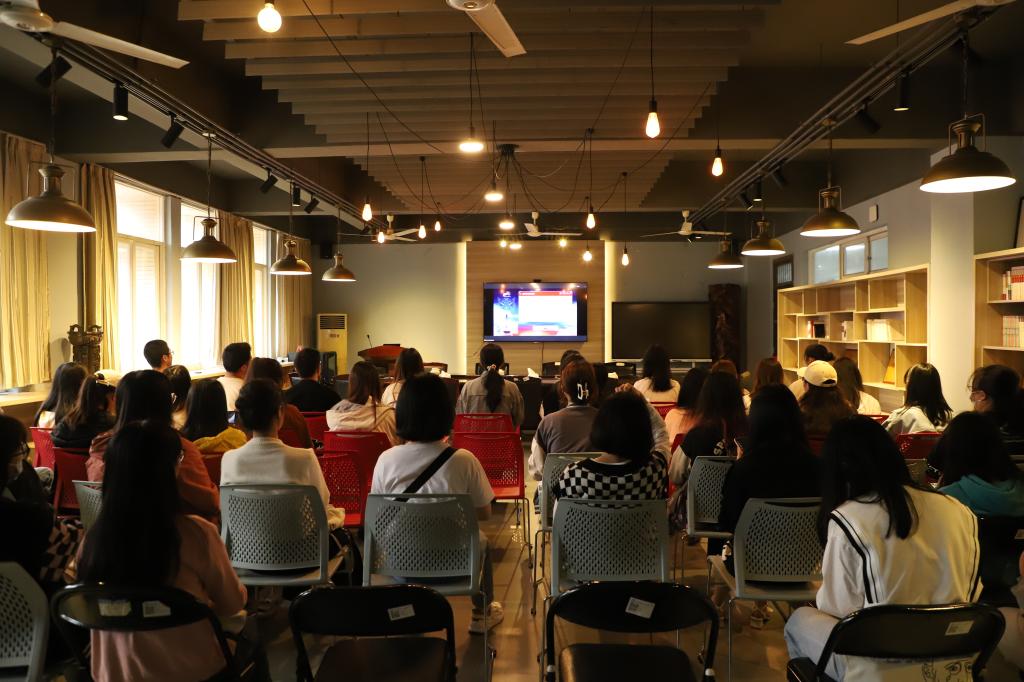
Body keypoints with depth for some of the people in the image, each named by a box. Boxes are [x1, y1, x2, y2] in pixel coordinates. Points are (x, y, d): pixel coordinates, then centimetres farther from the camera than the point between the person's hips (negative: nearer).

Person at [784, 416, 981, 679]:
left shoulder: (846, 519, -18)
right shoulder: (957, 510, -4)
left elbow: (836, 608, -8)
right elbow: (969, 594, 8)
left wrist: (822, 594, 13)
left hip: (881, 666, -5)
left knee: (799, 619, 22)